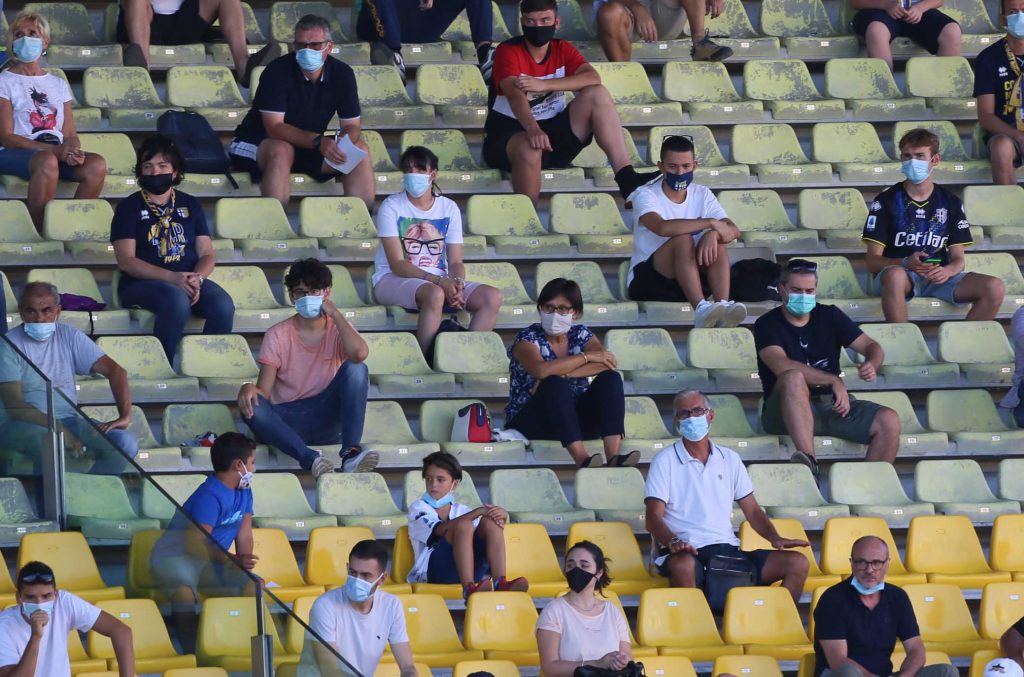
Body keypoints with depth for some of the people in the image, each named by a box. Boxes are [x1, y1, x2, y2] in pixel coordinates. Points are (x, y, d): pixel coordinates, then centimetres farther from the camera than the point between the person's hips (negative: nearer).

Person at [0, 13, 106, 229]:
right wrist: (54, 149, -16)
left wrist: (72, 149, -13)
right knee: (47, 161, -40)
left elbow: (70, 133, 15)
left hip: (58, 152, 5)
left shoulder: (58, 84, 23)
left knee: (96, 164, -27)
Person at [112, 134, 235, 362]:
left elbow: (207, 254, 13)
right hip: (141, 283, -4)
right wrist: (173, 278, -17)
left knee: (223, 305, -27)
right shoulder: (129, 207, 6)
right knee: (177, 299, -37)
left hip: (190, 279, 4)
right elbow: (126, 260, -5)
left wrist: (197, 278, -12)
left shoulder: (190, 205, 18)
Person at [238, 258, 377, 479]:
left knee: (355, 370, -23)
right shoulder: (278, 335, 4)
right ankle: (310, 459, -45)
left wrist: (334, 313, -9)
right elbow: (264, 391, -4)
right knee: (252, 406, -32)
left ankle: (350, 454, -35)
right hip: (287, 422, -1)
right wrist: (248, 388, -29)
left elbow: (359, 353, -21)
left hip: (326, 418, 1)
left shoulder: (337, 330, 6)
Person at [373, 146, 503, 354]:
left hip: (441, 282, 5)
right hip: (393, 281, -5)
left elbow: (455, 261, 6)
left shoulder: (449, 208, 9)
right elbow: (397, 264, -12)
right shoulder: (391, 207, -5)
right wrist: (437, 281, -24)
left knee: (492, 297, -17)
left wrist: (457, 283, -19)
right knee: (435, 294, -38)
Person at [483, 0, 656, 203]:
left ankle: (626, 178, -26)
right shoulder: (508, 51, -9)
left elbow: (593, 78, -15)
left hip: (553, 132, 5)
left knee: (597, 94, -16)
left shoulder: (562, 49, 5)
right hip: (508, 136, -5)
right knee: (530, 147, -41)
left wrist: (544, 85, -27)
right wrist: (533, 129, -48)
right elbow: (515, 95, -28)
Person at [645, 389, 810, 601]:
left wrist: (775, 538, -1)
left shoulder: (730, 459, 19)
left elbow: (752, 511, 19)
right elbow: (654, 517, -3)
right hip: (688, 551, -5)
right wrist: (673, 542, -24)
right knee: (683, 565, -42)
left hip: (729, 550, 5)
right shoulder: (665, 461, 6)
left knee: (798, 563, -13)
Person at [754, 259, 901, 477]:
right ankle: (809, 464, -49)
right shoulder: (768, 325, -2)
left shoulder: (829, 316, 13)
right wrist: (834, 381, -24)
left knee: (889, 421, -19)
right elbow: (782, 367, -20)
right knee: (794, 378, -37)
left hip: (833, 404, 4)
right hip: (786, 412, -4)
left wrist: (872, 365, -16)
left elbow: (871, 346, 10)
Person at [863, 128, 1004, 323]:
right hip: (902, 274, -3)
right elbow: (873, 261, -2)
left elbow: (958, 258, 10)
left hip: (938, 277, 3)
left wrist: (948, 271, -16)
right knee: (894, 275, -41)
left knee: (994, 288, -21)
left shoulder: (950, 202, 13)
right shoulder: (887, 201, 4)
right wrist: (906, 263, -22)